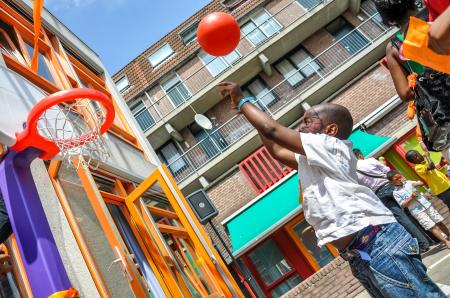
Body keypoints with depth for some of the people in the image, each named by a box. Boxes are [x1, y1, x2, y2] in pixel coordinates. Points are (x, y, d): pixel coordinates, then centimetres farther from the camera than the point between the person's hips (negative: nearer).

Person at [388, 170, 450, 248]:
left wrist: (416, 183, -7)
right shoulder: (395, 193, -7)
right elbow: (403, 205, -9)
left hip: (426, 205, 4)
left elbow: (422, 183, 14)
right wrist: (411, 197, -16)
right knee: (431, 227, -6)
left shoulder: (408, 182, 6)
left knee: (439, 222, 11)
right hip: (417, 211, -4)